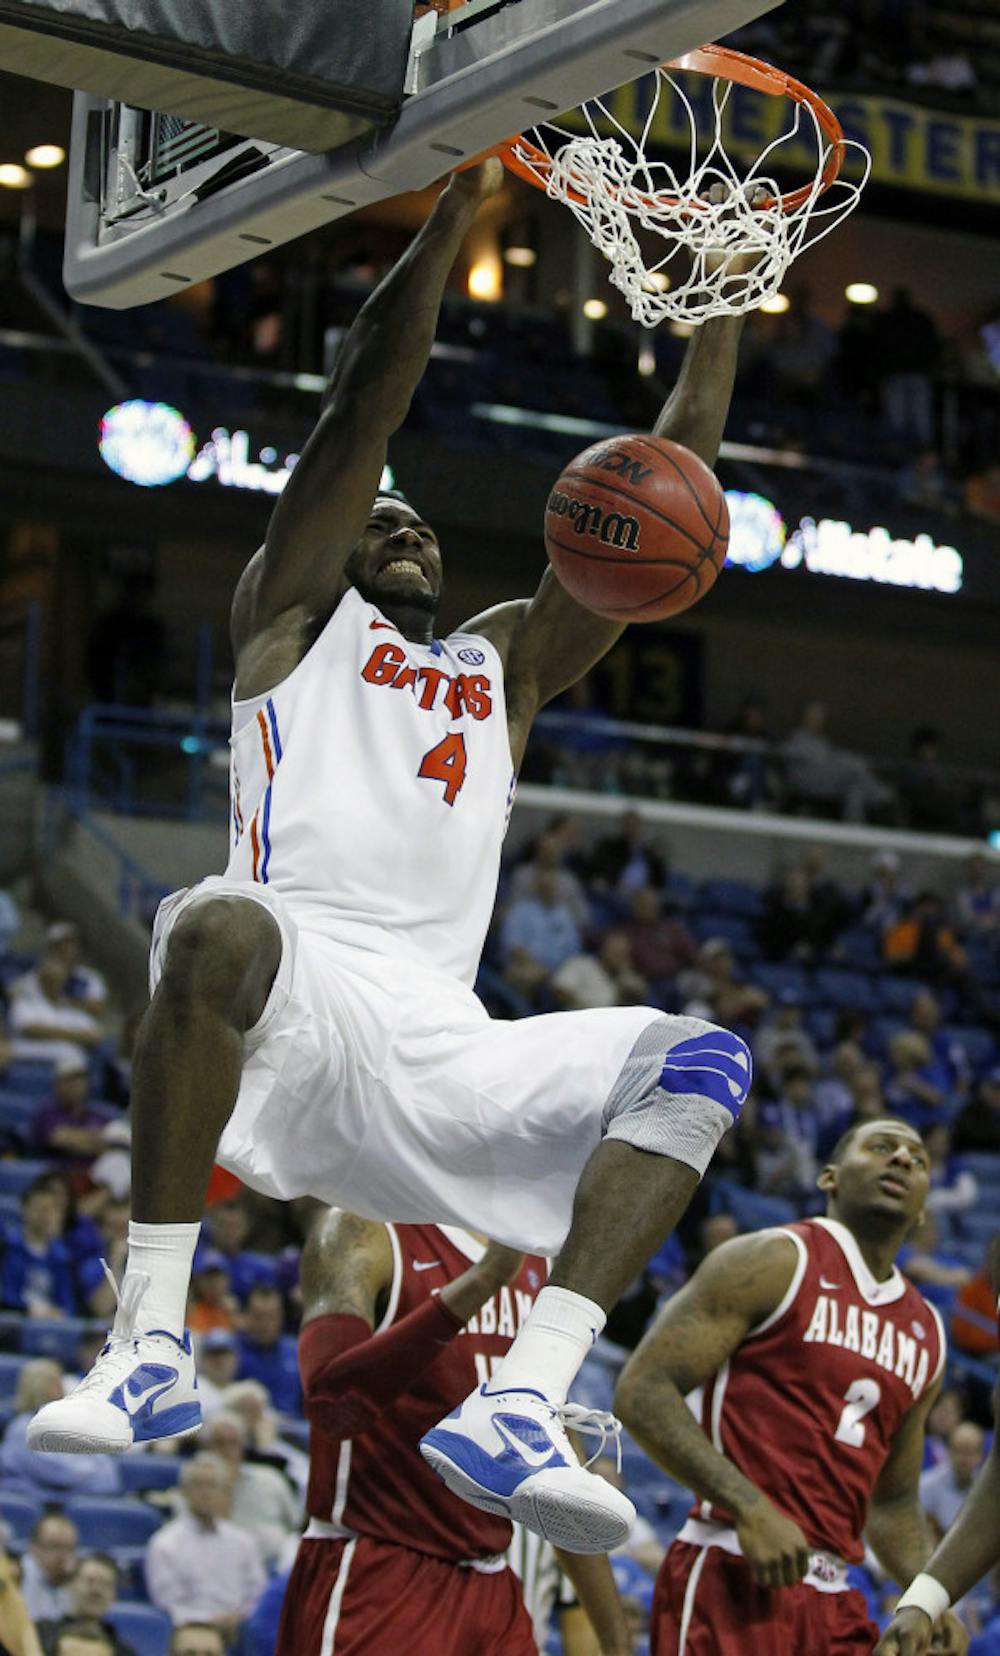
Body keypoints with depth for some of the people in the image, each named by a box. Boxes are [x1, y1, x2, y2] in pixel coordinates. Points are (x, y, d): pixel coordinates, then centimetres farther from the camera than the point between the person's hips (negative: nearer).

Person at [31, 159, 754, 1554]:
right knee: (220, 926, -39)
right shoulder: (294, 618, 22)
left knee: (701, 1064, -13)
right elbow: (363, 409, 10)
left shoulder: (506, 662, 34)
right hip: (291, 987, -5)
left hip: (436, 1042, 5)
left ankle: (520, 1404, -28)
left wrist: (722, 303, 23)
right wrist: (458, 210, 6)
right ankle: (150, 1344, -34)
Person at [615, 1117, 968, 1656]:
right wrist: (750, 1508, -20)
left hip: (832, 1602, 7)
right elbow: (642, 1390, -10)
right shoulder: (777, 1262, -2)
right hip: (734, 1581, -7)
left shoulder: (925, 1333, 19)